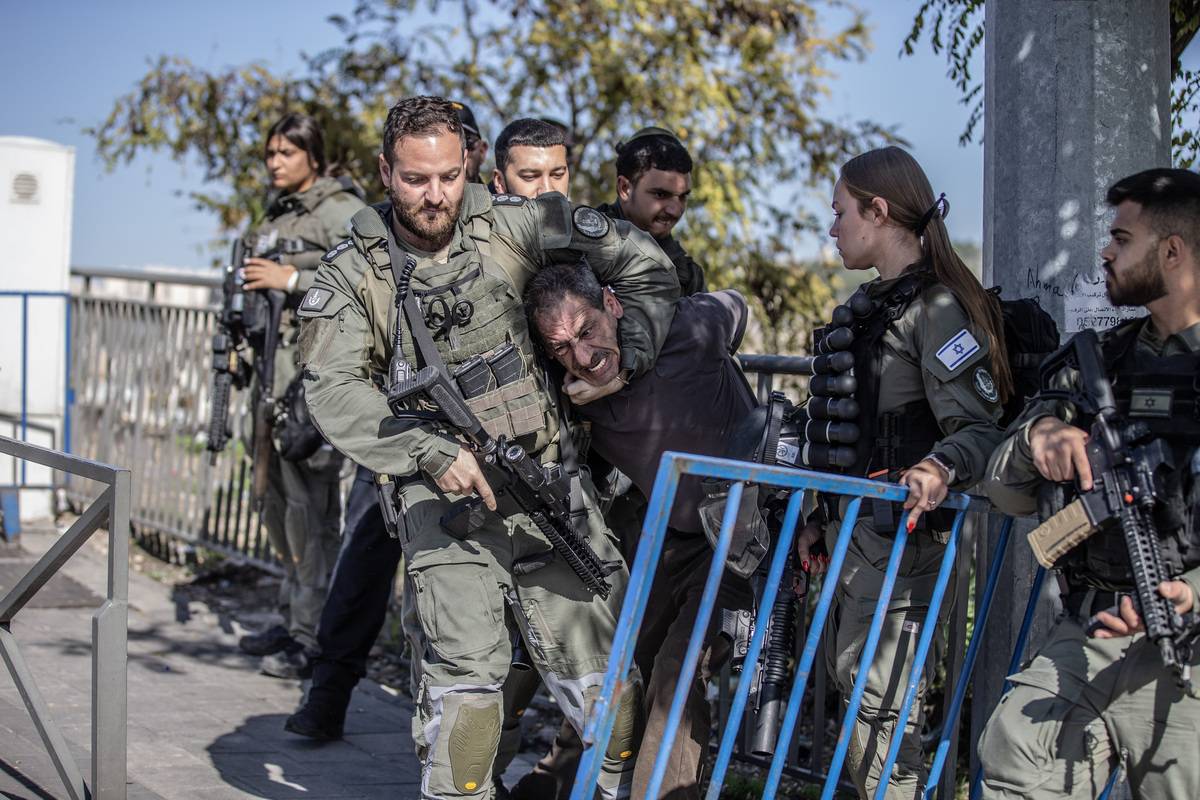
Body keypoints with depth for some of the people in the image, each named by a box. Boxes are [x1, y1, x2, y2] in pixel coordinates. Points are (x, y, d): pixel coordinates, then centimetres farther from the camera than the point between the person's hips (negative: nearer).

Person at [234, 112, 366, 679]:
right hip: (276, 367, 9)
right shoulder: (276, 215, 19)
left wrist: (292, 279, -18)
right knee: (279, 498, 12)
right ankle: (292, 618, 22)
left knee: (309, 498, -10)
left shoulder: (340, 210, -6)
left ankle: (313, 634, -7)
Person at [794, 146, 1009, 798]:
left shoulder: (937, 307, -13)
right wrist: (823, 519, 22)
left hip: (901, 536, -10)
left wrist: (940, 467, -39)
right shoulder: (877, 306, 17)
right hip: (856, 530, 10)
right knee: (849, 679, 17)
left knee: (878, 705, -9)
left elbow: (980, 427, -19)